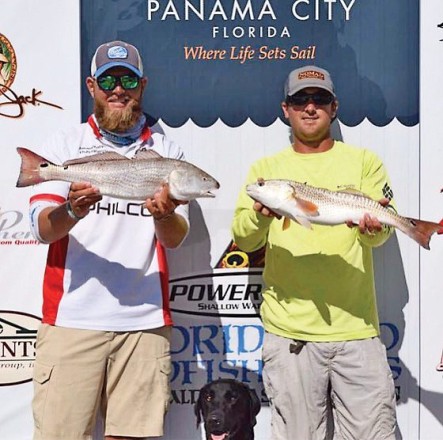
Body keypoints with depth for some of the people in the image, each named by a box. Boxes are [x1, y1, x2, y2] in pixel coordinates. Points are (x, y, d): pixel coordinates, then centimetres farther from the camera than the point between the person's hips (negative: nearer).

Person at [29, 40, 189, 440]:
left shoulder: (166, 151, 12)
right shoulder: (64, 146, 8)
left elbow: (176, 238, 4)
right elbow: (41, 228, -2)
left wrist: (164, 214, -19)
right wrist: (72, 211, -24)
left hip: (144, 319, 1)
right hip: (72, 317, -1)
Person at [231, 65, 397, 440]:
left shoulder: (364, 162, 10)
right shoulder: (266, 168, 11)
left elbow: (380, 232, -1)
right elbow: (243, 240, 2)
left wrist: (373, 228, -25)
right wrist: (260, 216, -20)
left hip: (356, 326, 0)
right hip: (288, 329, 0)